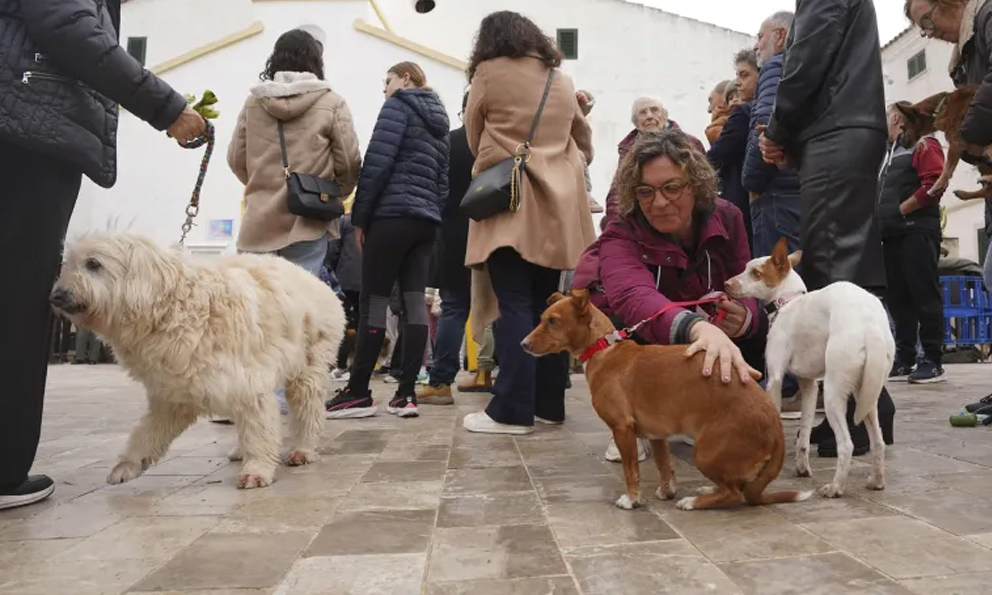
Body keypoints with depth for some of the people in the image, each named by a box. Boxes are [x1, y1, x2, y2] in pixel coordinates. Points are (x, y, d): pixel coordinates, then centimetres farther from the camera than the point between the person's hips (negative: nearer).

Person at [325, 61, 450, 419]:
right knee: (414, 302, 1)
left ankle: (358, 393, -1)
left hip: (392, 215, -7)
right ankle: (406, 393, 0)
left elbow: (377, 162, -10)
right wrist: (433, 213, 14)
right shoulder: (439, 120, 25)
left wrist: (359, 216, -6)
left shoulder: (398, 107, 1)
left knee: (372, 302, -5)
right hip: (426, 220, 8)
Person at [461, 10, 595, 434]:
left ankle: (512, 410, -9)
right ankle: (549, 403, 12)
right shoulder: (562, 81, 16)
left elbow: (473, 137, 12)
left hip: (509, 199, -5)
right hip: (556, 202, 5)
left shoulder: (490, 73, 3)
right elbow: (583, 140, 26)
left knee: (514, 306, -8)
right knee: (547, 306, 7)